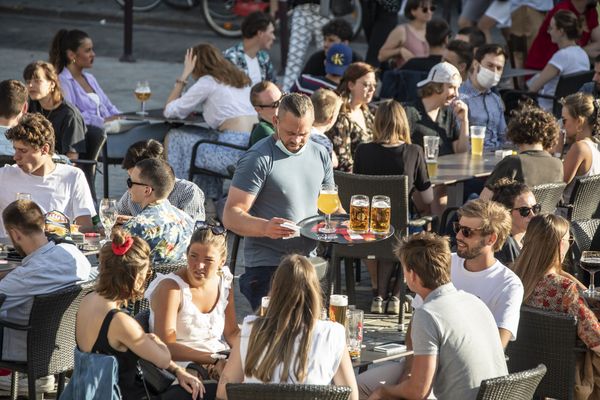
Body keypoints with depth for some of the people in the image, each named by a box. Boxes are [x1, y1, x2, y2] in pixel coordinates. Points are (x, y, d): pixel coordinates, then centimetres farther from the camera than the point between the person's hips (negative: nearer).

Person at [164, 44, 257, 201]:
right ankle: (210, 198, 34)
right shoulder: (241, 78, 22)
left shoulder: (208, 82, 0)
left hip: (234, 153, -8)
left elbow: (169, 110, 5)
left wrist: (184, 75, 10)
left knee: (174, 139, 11)